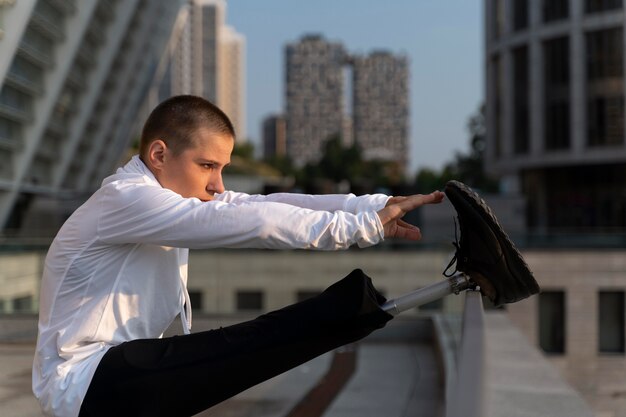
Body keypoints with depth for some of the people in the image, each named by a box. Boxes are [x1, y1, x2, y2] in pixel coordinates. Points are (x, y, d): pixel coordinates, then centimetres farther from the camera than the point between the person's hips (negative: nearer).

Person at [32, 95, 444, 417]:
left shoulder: (178, 193, 8)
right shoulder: (125, 200, -19)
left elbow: (265, 204, -3)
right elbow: (248, 222, -29)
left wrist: (378, 206, -14)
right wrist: (363, 227, -31)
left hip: (125, 370, 10)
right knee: (250, 345, -22)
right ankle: (376, 302, -22)